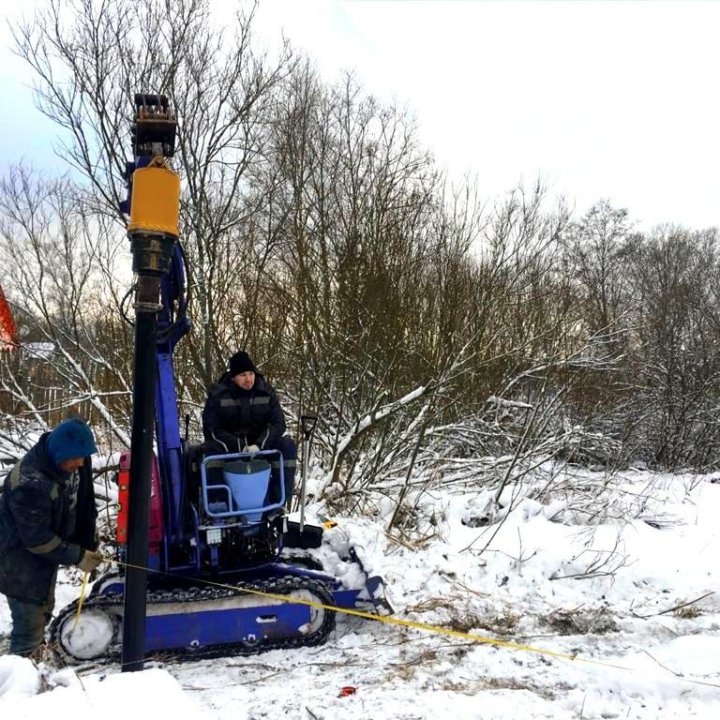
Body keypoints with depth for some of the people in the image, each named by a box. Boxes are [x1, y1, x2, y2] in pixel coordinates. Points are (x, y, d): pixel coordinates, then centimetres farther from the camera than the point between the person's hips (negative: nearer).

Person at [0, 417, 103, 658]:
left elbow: (83, 502, 3)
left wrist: (90, 545, 0)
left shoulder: (71, 460, -12)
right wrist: (77, 557, -20)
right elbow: (37, 539, -27)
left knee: (44, 611, 24)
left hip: (45, 552, 9)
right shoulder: (30, 484, -35)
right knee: (30, 625, -4)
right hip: (21, 561, -9)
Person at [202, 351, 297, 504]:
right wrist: (239, 447, -26)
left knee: (288, 445, -24)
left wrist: (259, 445, -24)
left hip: (259, 444, 2)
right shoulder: (217, 394, -8)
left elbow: (277, 423, -5)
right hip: (229, 446, -2)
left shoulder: (266, 391, -2)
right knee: (212, 449, -35)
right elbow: (211, 429, -11)